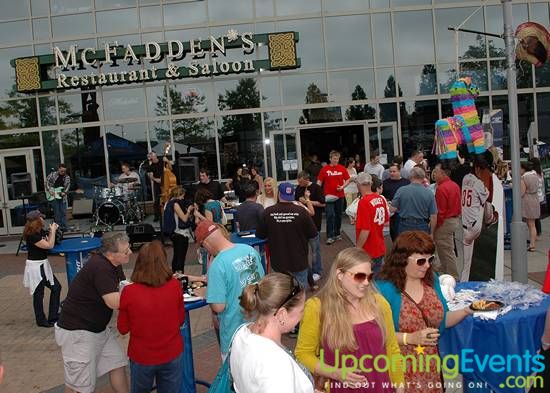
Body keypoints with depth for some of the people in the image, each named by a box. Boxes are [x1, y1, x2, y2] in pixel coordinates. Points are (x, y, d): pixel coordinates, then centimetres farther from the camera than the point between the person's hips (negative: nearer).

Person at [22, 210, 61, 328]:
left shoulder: (40, 232, 6)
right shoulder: (31, 235, -22)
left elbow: (48, 242, 11)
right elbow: (49, 245, -20)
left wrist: (52, 231, 2)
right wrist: (53, 231, -10)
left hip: (43, 265, 10)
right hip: (35, 267, -10)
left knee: (56, 287, 14)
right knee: (38, 294, 3)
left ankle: (53, 316, 23)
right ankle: (41, 320, 17)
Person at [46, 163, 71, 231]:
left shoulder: (67, 177, 3)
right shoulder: (52, 175, -2)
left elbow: (67, 186, 2)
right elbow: (47, 182, 1)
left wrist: (64, 193, -15)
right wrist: (50, 191, -10)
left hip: (62, 197, 2)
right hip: (53, 196, -2)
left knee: (63, 212, 0)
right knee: (57, 213, 0)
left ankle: (64, 227, 6)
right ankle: (58, 227, 6)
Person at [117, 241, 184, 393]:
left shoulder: (129, 292, -18)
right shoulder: (175, 285, -15)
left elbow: (123, 329, -3)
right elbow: (180, 320, 0)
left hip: (141, 357, 0)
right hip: (172, 355, 0)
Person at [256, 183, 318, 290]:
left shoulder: (268, 212, -12)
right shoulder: (301, 211, -15)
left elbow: (259, 235, 1)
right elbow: (313, 234, -4)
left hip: (278, 263, 1)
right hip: (299, 263, -1)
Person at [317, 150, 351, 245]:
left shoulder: (342, 168, 3)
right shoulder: (325, 169, -2)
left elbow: (348, 179, 9)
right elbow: (319, 181, 1)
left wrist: (343, 186, -9)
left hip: (340, 195, 3)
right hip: (329, 196, -3)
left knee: (338, 215, 12)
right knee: (330, 215, -8)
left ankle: (337, 234, 26)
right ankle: (330, 236, -6)